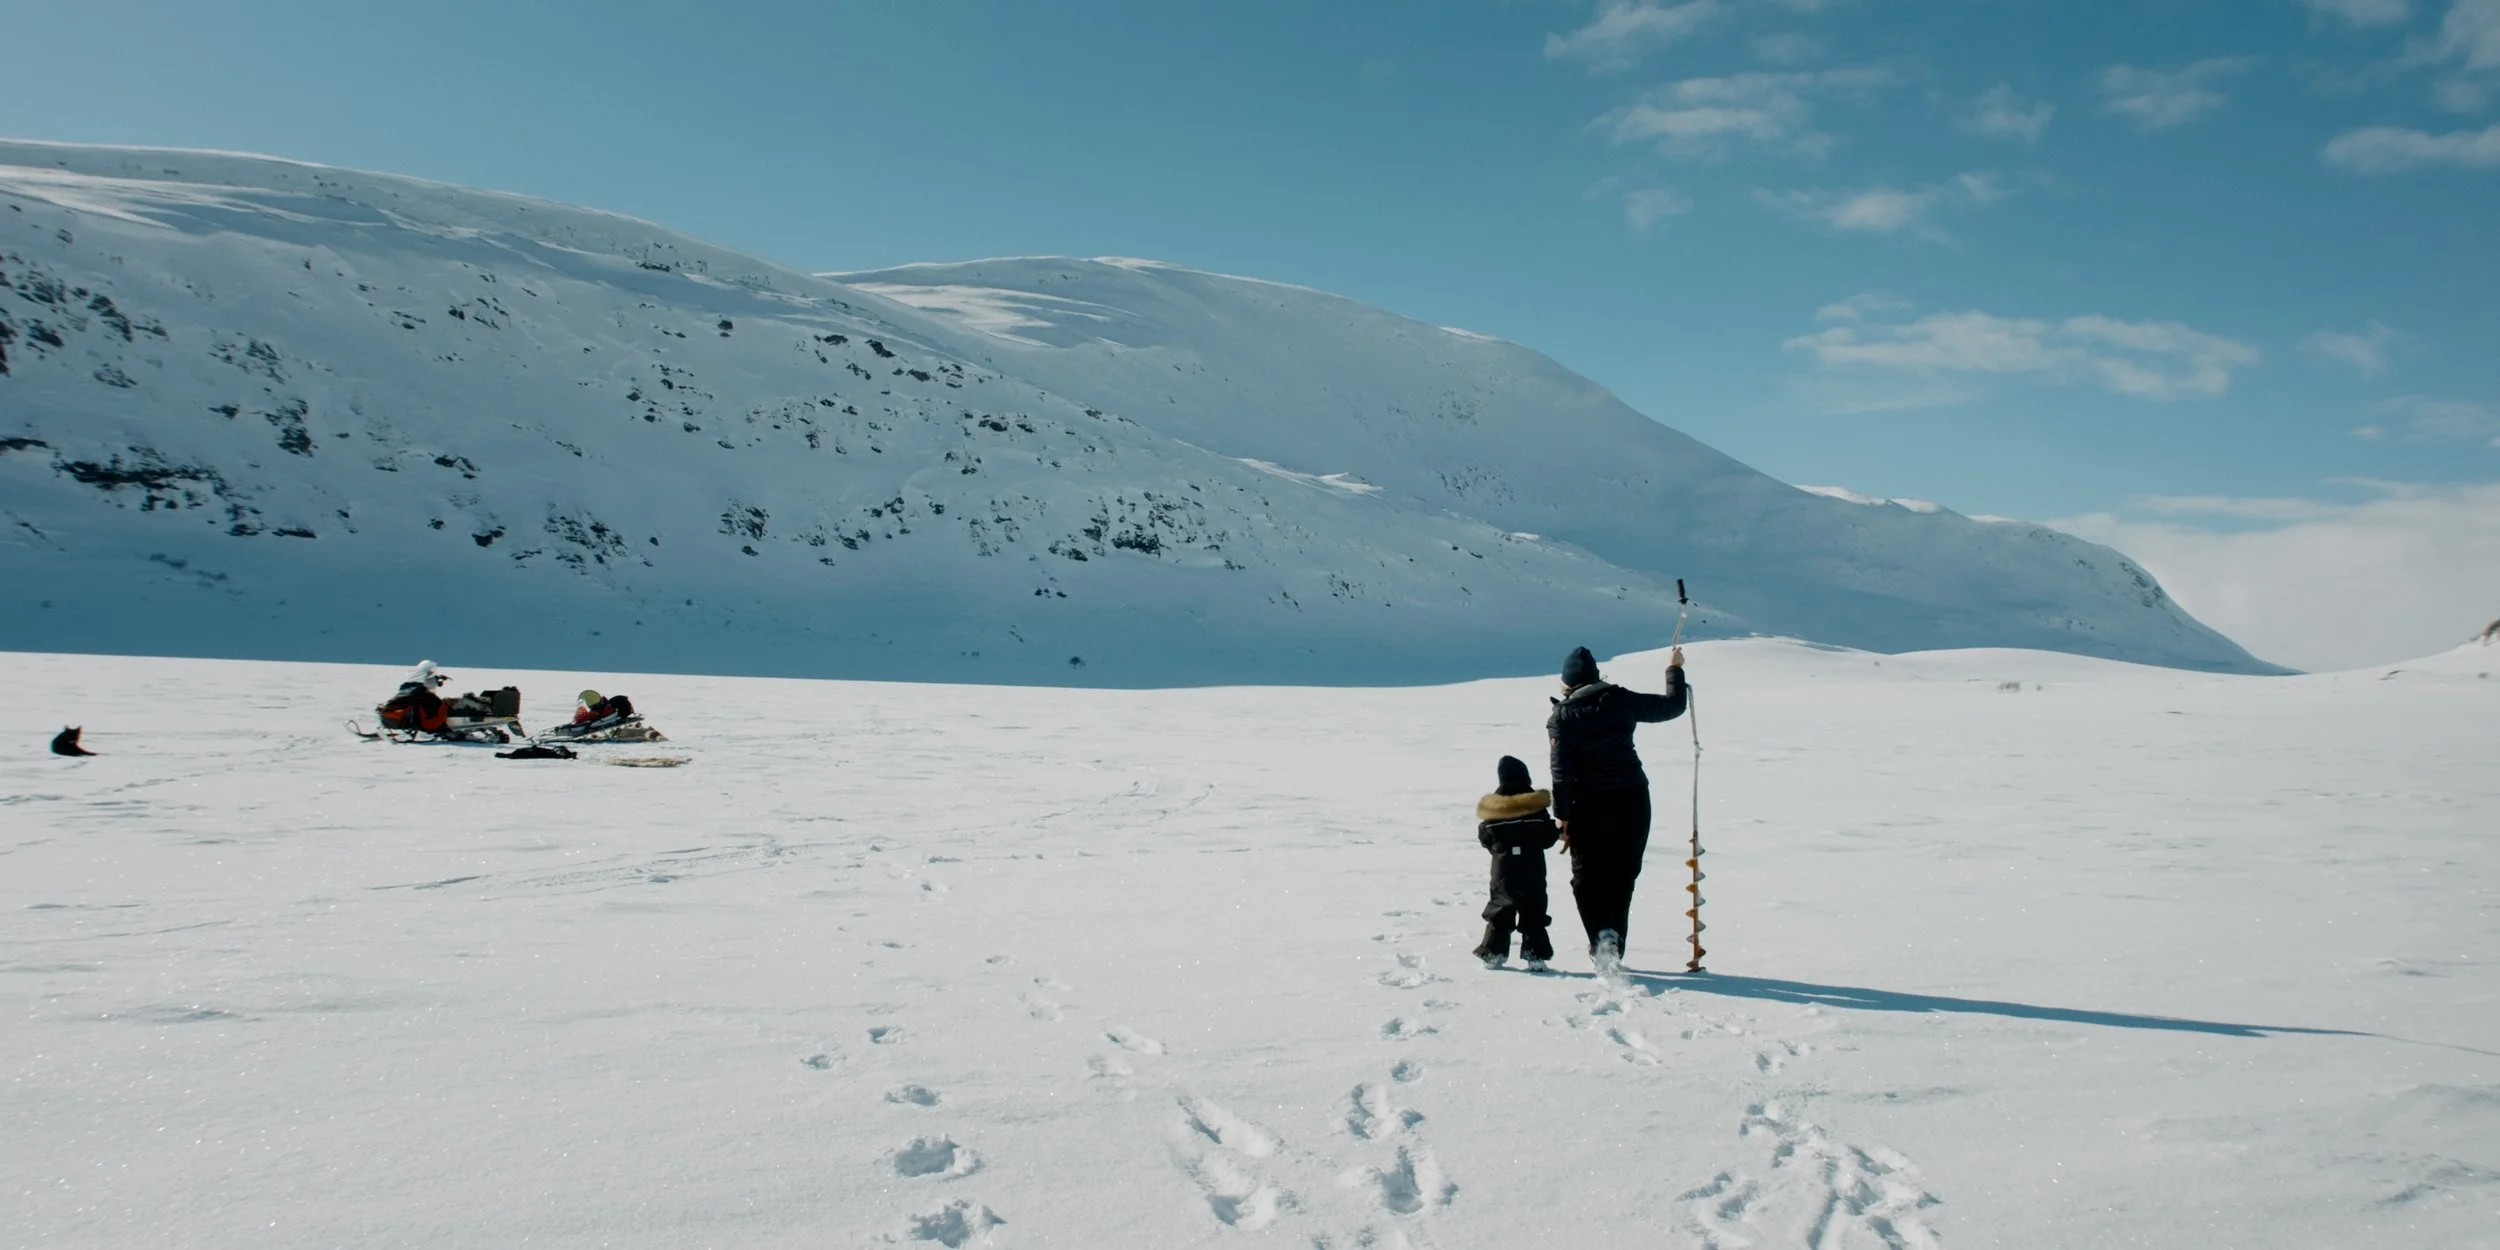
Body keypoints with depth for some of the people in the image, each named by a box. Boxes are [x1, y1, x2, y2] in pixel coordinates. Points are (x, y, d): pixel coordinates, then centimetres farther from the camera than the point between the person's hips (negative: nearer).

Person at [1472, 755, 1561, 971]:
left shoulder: (1491, 809, -4)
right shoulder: (1536, 807, -8)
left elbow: (1485, 839, 4)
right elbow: (1547, 838, -4)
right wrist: (1559, 830, 17)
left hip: (1503, 870, 1)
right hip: (1533, 870, -1)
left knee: (1500, 910, 10)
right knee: (1534, 912, 6)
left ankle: (1493, 953, 8)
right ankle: (1535, 955, 1)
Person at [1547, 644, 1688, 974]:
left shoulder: (1562, 717, -7)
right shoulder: (1621, 700, 1)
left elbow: (1562, 772, -11)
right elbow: (1672, 706, 13)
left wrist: (1562, 816, -5)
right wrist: (1674, 669, 29)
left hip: (1590, 807, -3)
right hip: (1633, 801, 3)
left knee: (1587, 879, 8)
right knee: (1621, 878, 14)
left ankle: (1602, 935, -16)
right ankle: (1615, 946, 14)